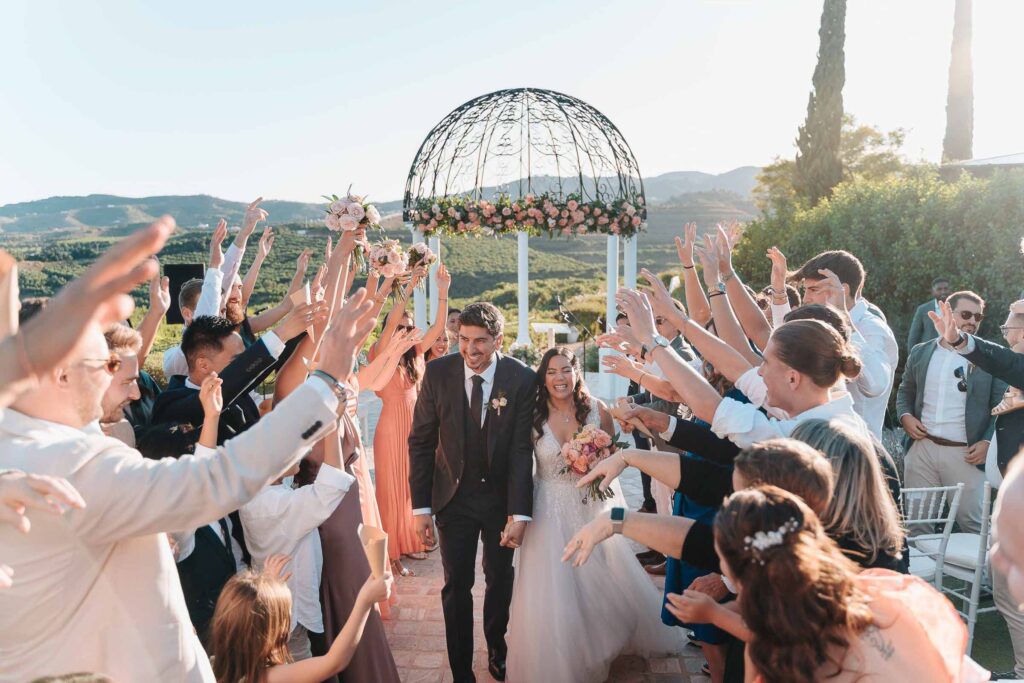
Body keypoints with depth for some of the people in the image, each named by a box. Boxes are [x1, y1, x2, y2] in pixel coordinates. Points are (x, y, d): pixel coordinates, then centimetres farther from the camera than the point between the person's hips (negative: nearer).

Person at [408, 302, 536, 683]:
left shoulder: (522, 379, -16)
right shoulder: (438, 373, -14)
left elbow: (521, 449, -15)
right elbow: (421, 442, -8)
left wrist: (519, 513, -21)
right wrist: (420, 506, -10)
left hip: (501, 496, 1)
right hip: (454, 496, 0)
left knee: (500, 580, 20)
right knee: (456, 586, 9)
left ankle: (497, 651, 45)